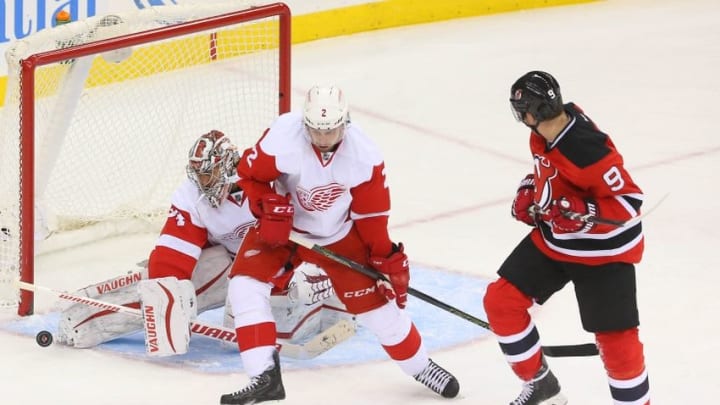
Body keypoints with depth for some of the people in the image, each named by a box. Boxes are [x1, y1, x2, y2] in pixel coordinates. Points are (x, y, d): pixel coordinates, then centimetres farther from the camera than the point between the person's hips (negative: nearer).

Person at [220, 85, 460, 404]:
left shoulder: (364, 155, -23)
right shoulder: (282, 138, -31)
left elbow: (372, 213, -12)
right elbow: (251, 173, -14)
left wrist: (387, 258, -9)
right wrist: (270, 209, -27)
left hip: (339, 233, 0)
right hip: (283, 226, 0)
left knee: (375, 298, -1)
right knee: (246, 285, -19)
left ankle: (420, 366, 22)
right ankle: (265, 377, -15)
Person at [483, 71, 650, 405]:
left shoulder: (586, 148, -33)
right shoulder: (544, 133, -8)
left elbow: (629, 199, -27)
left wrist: (584, 214, -38)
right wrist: (530, 191, 2)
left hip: (603, 250, -8)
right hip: (552, 240, 8)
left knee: (615, 338, -9)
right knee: (500, 301, 5)